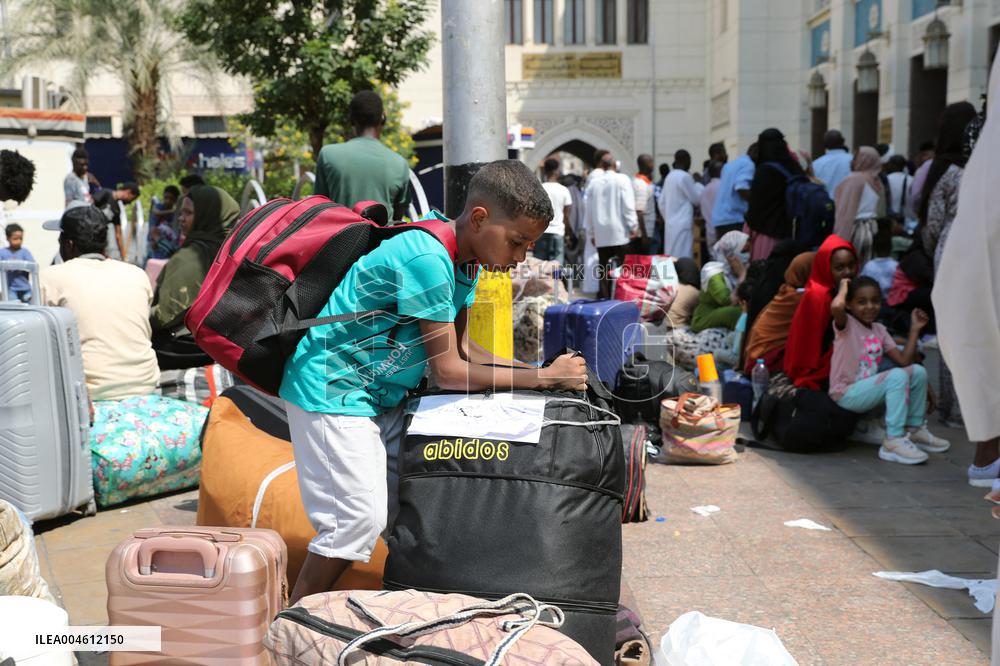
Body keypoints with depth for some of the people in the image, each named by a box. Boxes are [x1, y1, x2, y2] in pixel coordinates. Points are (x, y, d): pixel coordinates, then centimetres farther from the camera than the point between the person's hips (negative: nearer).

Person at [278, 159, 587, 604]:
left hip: (381, 392, 10)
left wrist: (538, 372, -5)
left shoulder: (465, 257, 1)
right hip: (331, 388, -9)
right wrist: (542, 378, -19)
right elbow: (448, 371, -24)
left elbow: (463, 348, 7)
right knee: (360, 517, -12)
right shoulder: (426, 259, -27)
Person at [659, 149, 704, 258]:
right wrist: (699, 184, 10)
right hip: (683, 224, -9)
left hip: (671, 224, 9)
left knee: (672, 257, 10)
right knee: (682, 258, -8)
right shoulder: (684, 176, -12)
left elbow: (662, 202, 15)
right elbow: (696, 198, -5)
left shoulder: (669, 176, 12)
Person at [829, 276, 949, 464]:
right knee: (897, 376, -27)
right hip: (846, 394, -8)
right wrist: (844, 288, -15)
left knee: (918, 371, 0)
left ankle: (915, 430, 12)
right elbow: (836, 307, -35)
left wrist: (915, 330, 2)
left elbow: (903, 360, 3)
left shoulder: (879, 330, 12)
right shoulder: (846, 324, -9)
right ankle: (893, 441, -26)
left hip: (867, 389, 8)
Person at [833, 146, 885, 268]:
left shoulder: (854, 179, -10)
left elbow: (845, 210, -15)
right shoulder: (877, 182, 12)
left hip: (853, 231, -7)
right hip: (870, 230, 7)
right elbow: (880, 212, 11)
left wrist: (838, 239, -17)